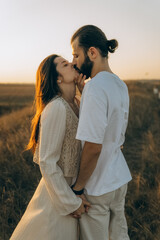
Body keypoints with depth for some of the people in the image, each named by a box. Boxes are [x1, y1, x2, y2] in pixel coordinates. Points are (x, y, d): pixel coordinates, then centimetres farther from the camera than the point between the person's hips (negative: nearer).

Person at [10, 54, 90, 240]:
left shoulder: (73, 105, 3)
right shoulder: (56, 108, -23)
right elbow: (47, 163, -23)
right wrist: (71, 203, -18)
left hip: (71, 187, 8)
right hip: (58, 193, -8)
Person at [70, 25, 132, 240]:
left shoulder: (96, 87, -24)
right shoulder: (120, 85, 5)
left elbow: (93, 147, -26)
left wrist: (78, 187, -15)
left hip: (97, 187, -8)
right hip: (120, 180, 8)